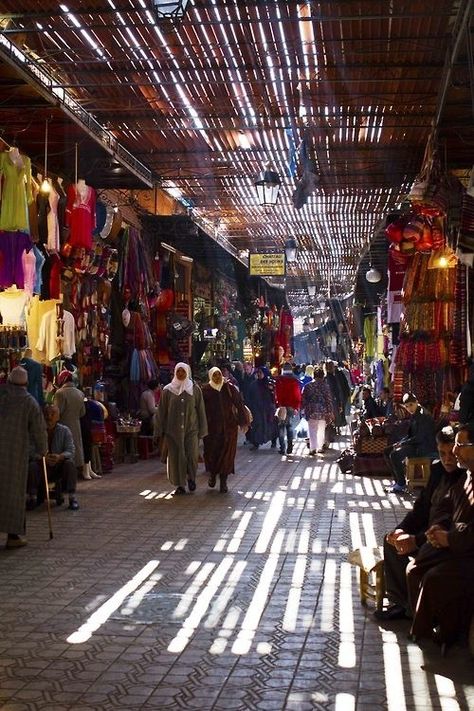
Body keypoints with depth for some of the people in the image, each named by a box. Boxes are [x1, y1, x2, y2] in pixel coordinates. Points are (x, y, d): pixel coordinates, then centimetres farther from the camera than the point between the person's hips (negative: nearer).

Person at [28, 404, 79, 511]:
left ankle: (72, 498, -22)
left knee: (70, 463, -28)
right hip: (42, 467, 0)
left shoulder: (64, 430, -3)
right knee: (32, 465, -29)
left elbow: (70, 451, -12)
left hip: (59, 467, 0)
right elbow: (31, 451, -15)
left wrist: (59, 457, -35)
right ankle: (32, 497, -17)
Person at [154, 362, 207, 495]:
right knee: (175, 458, 0)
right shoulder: (168, 390, 4)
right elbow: (161, 411, 5)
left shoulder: (195, 389, 4)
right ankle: (180, 485, 12)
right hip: (173, 430, 1)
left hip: (191, 429, 0)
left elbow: (201, 410, 7)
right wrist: (160, 431, 2)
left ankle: (191, 478, 20)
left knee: (192, 455, -8)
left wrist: (202, 430, 3)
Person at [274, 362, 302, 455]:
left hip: (282, 406, -2)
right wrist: (297, 407, 5)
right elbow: (298, 395, 0)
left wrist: (277, 404, -1)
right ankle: (290, 445, 9)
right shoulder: (295, 380, 0)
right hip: (292, 407, 2)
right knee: (289, 425, 18)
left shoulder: (279, 380, -6)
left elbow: (277, 394, -8)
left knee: (281, 426, 3)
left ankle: (282, 448, -2)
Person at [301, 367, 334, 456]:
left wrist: (302, 408, 14)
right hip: (323, 411, 1)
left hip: (311, 411, -1)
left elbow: (303, 399, 1)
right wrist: (331, 412, 3)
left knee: (312, 430, 3)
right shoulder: (325, 385, -4)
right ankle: (320, 447, 20)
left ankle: (313, 448, -7)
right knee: (321, 429, 15)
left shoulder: (308, 386, -3)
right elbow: (329, 400, -3)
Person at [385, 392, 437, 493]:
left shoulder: (423, 416, -19)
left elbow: (419, 437, -24)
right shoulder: (414, 415, 11)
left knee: (394, 455, -25)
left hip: (424, 446, -10)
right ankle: (397, 480, 12)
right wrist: (399, 443, 4)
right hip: (415, 443, 10)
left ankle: (401, 484, -13)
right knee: (388, 451, 7)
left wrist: (402, 443, -17)